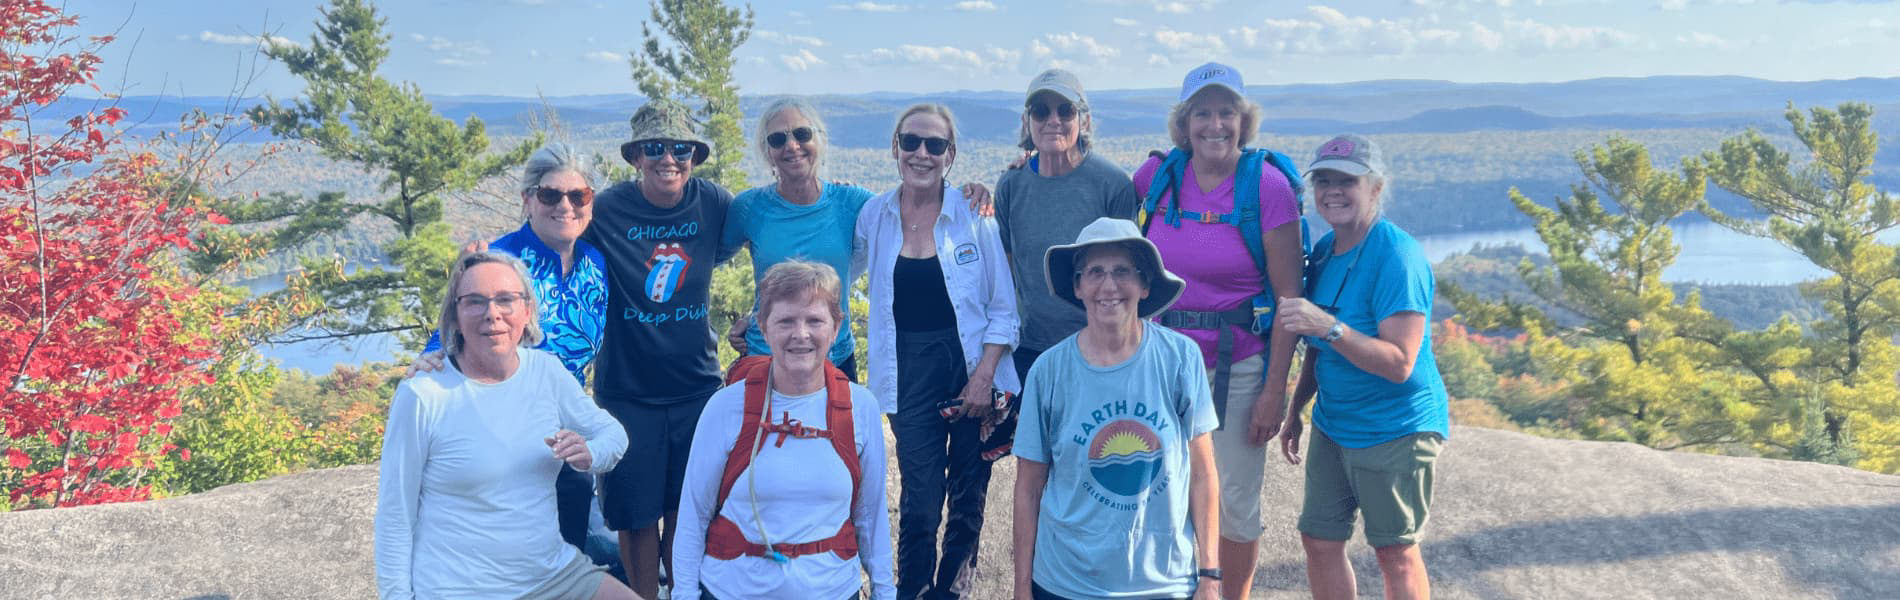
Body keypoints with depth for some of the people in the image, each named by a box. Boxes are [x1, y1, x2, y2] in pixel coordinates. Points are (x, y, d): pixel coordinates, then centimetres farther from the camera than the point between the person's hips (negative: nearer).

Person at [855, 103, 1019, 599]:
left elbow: (1004, 307, -2)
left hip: (973, 368, 0)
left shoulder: (973, 214, -5)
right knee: (920, 503, -3)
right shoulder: (875, 215, 0)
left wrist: (983, 377, -10)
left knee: (969, 496, 7)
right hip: (911, 376, 1)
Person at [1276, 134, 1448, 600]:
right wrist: (1295, 411, 16)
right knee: (1319, 540, 10)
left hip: (1396, 430, -7)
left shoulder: (1397, 257, -20)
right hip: (1333, 423, 7)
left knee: (1395, 551, 5)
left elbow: (1399, 363, -26)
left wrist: (1330, 326, -36)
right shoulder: (1323, 250, 4)